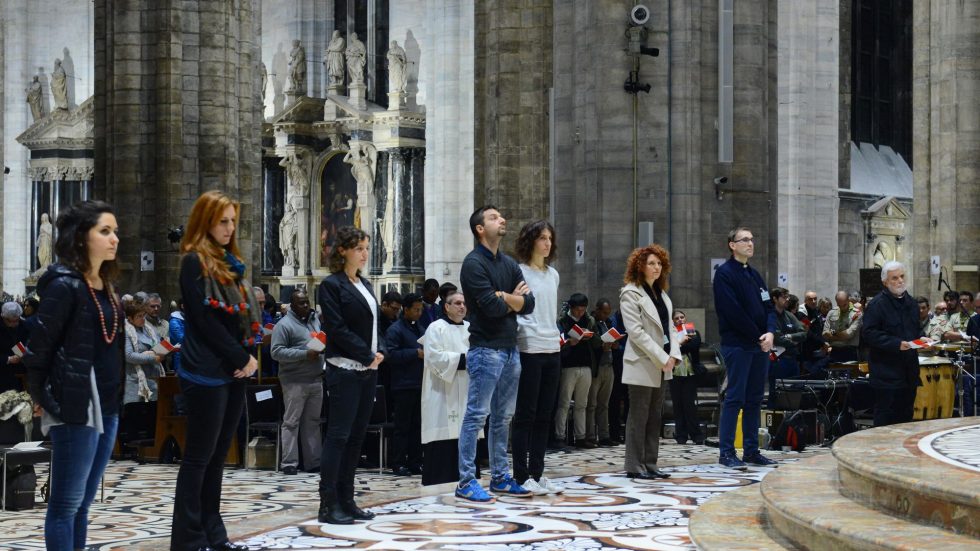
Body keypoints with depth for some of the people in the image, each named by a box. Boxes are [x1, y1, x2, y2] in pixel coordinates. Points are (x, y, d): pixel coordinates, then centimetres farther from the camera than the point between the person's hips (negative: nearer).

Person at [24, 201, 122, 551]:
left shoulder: (106, 286, 13)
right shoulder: (65, 285, -12)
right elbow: (39, 345, -13)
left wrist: (114, 401, 13)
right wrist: (41, 398, -5)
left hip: (107, 407, 8)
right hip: (75, 407, -8)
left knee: (82, 502, 13)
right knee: (66, 503, -1)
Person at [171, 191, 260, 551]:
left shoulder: (231, 262, 15)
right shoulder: (194, 262, -10)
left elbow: (246, 313, 14)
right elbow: (206, 320, -16)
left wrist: (248, 356, -2)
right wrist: (242, 358, -12)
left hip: (233, 372, 8)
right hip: (206, 373, -8)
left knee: (218, 455, 11)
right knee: (199, 457, -4)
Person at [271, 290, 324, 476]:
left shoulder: (315, 320, 15)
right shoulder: (284, 325, -6)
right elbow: (277, 352, -14)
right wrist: (305, 354, -19)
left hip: (316, 380, 7)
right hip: (295, 382, -7)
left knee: (312, 422, 11)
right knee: (291, 422, -2)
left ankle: (314, 461, 16)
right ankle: (289, 462, 1)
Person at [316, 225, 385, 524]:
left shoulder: (365, 285, 16)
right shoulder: (331, 285, -7)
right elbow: (338, 329, -14)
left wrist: (379, 351, -1)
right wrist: (368, 355, -14)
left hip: (369, 368, 8)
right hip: (345, 368, -8)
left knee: (357, 435, 8)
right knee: (338, 434, -7)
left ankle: (346, 500, 13)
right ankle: (328, 504, -4)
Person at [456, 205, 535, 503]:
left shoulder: (509, 264, 15)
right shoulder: (474, 263, -9)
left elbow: (528, 304, 6)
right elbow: (491, 307, -19)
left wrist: (503, 296, -10)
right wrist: (514, 298, -1)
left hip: (510, 348, 8)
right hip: (486, 349, -8)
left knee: (503, 417, 12)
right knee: (477, 415, -7)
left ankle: (500, 477, 20)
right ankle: (466, 482, -4)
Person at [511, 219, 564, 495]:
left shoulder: (553, 274, 16)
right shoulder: (519, 272, -6)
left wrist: (559, 335, 11)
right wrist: (524, 327, -21)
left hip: (552, 349, 7)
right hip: (528, 350, -7)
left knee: (544, 416, 9)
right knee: (525, 415, -3)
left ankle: (537, 473, 15)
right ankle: (522, 477, 1)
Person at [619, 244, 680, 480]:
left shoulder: (661, 293, 15)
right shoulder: (630, 293, -8)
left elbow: (669, 326, 15)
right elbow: (636, 331, -16)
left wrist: (673, 354, -2)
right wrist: (661, 358, -18)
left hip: (662, 365, 8)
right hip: (642, 364, -8)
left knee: (654, 416, 9)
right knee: (639, 416, -4)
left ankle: (650, 464, 14)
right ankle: (634, 466, 0)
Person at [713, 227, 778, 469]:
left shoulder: (754, 274, 18)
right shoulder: (724, 273, -7)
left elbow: (768, 306, 13)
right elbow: (733, 312, -15)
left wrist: (770, 332, -7)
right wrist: (758, 337, -12)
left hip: (760, 346, 8)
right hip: (737, 345, -8)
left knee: (755, 399, 9)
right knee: (735, 398, -7)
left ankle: (751, 450, 15)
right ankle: (726, 452, -4)